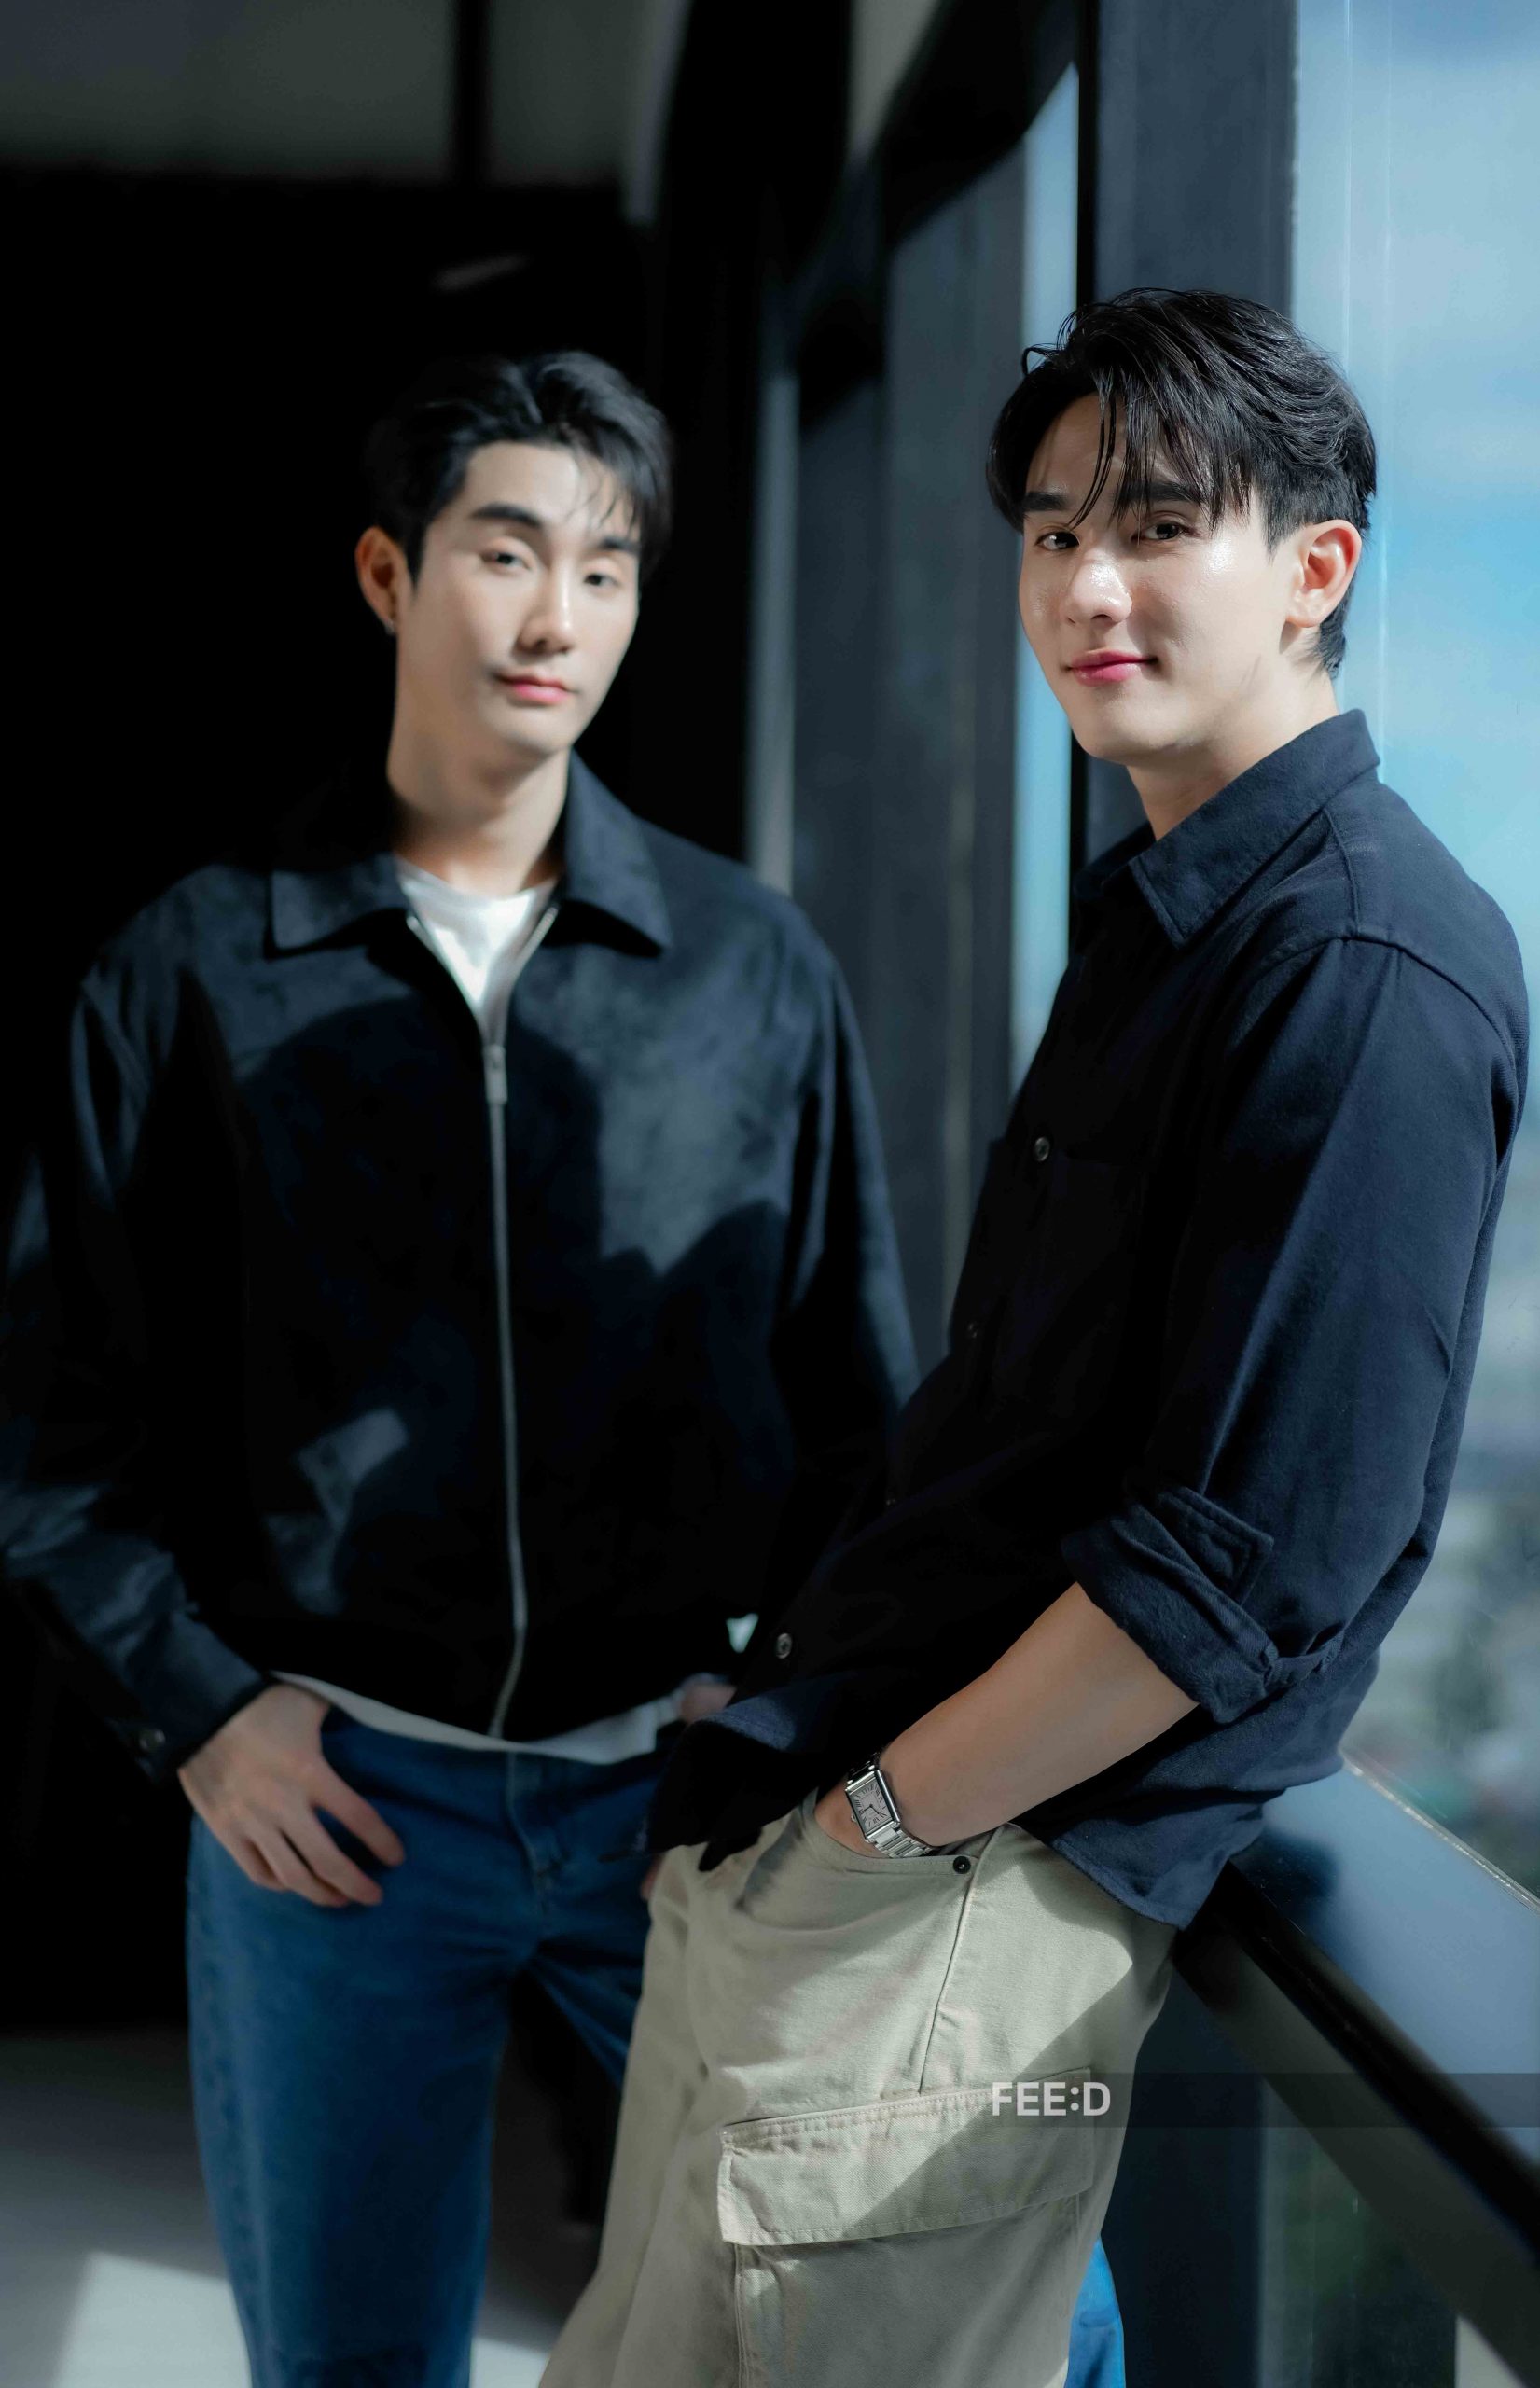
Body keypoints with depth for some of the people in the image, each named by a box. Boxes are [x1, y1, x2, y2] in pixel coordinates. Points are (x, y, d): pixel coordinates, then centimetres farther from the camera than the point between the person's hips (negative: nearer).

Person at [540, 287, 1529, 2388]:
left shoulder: (1366, 971, -17)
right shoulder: (1165, 917, 15)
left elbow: (1262, 1549, -22)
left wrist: (883, 1817, -16)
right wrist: (803, 1716, 12)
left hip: (971, 1898, -10)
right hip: (810, 1827, 10)